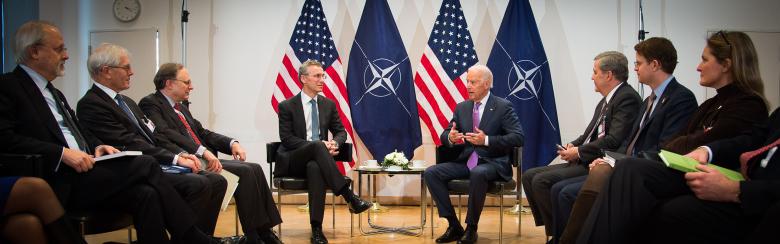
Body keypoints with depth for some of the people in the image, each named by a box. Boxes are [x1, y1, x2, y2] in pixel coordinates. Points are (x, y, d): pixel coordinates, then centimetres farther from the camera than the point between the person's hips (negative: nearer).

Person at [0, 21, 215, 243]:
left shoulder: (53, 92, 25)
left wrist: (97, 146, 5)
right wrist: (62, 153, -20)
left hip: (82, 169, 8)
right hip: (58, 184, -8)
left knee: (145, 194, -18)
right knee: (145, 165, -19)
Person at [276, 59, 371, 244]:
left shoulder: (329, 105, 12)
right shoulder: (287, 106, 0)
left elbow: (341, 132, 12)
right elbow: (286, 138, -8)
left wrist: (334, 143, -15)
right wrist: (319, 145, -22)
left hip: (316, 161, 2)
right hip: (292, 162, -2)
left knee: (316, 168, -38)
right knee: (316, 146, -36)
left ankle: (316, 229, -38)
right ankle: (350, 198, -41)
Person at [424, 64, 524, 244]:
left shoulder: (503, 107, -3)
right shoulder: (461, 108, 12)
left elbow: (518, 138, -12)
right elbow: (444, 135, 14)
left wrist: (487, 140, -23)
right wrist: (450, 138, -12)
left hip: (492, 163, -5)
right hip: (466, 161, 5)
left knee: (478, 173, -39)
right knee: (430, 173, -16)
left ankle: (471, 228, -21)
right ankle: (454, 225, -10)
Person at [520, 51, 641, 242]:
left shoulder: (627, 98, -13)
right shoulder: (605, 101, 18)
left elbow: (614, 140, -23)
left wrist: (579, 152, -14)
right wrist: (573, 146, 2)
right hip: (584, 161, 10)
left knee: (542, 181, -22)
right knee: (529, 176, 3)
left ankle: (561, 234, -7)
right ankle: (553, 229, 5)